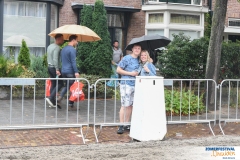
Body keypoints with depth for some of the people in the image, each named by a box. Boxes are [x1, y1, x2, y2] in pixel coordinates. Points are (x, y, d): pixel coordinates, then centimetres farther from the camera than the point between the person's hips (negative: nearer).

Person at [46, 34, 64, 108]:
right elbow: (55, 59, -21)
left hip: (49, 67, 9)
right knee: (60, 83, -4)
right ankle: (51, 98, -13)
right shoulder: (57, 47, -14)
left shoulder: (49, 46, 16)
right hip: (54, 68, -9)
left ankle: (53, 102, 8)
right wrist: (57, 69, -23)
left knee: (53, 84, 9)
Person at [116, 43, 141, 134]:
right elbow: (118, 70, -7)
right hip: (126, 84, -6)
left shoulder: (139, 60, 14)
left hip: (135, 85, 6)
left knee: (131, 105, 8)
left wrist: (138, 74, 3)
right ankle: (121, 126, -3)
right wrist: (130, 73, -12)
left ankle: (127, 124, 16)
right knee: (125, 105, -7)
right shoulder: (127, 58, -6)